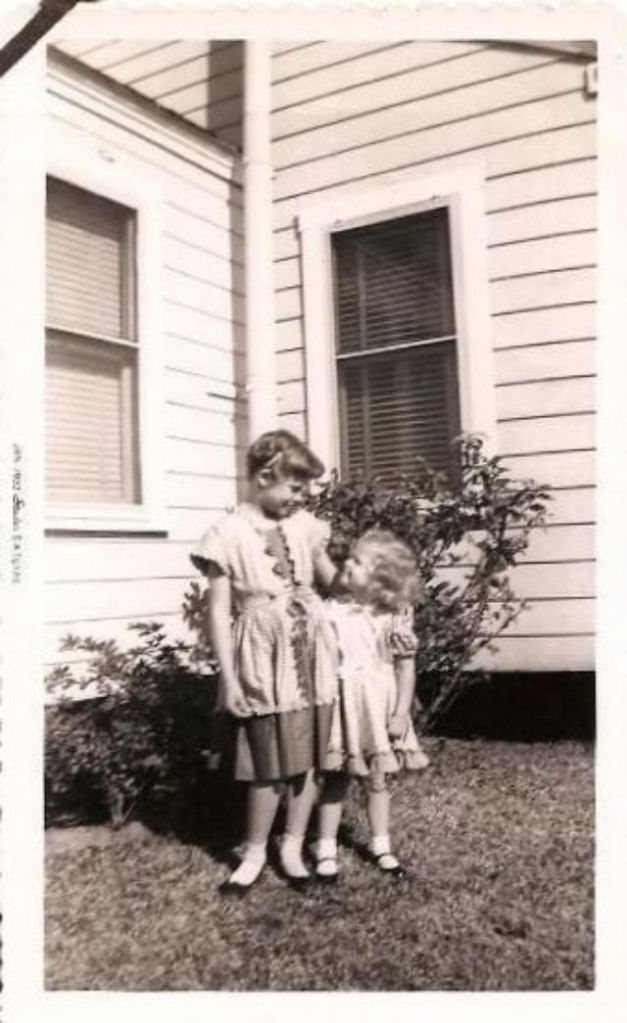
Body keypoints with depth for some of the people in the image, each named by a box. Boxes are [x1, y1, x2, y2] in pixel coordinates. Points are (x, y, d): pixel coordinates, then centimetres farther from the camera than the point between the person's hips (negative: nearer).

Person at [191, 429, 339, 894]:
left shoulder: (305, 526, 6)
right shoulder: (229, 533, -7)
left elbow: (332, 580, 19)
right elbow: (219, 610, -6)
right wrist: (228, 676, -10)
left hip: (313, 654, 4)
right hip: (265, 660, -4)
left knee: (310, 755, 9)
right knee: (270, 763, 4)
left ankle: (293, 846, 26)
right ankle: (255, 852, 24)